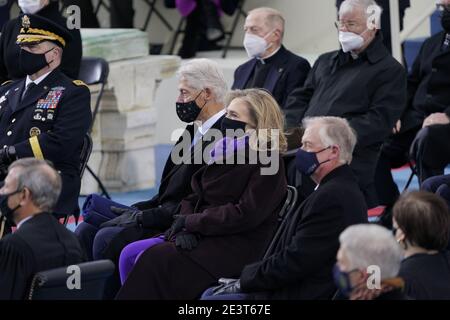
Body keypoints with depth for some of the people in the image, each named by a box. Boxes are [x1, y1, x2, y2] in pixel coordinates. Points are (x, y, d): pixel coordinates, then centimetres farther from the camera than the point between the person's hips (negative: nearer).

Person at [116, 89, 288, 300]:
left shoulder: (267, 162, -8)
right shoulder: (225, 151, 17)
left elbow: (246, 215, -16)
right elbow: (193, 198, 15)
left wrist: (190, 222, -11)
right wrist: (186, 228, -7)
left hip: (237, 248, -8)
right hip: (203, 235, 8)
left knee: (158, 258, -27)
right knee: (130, 253, -12)